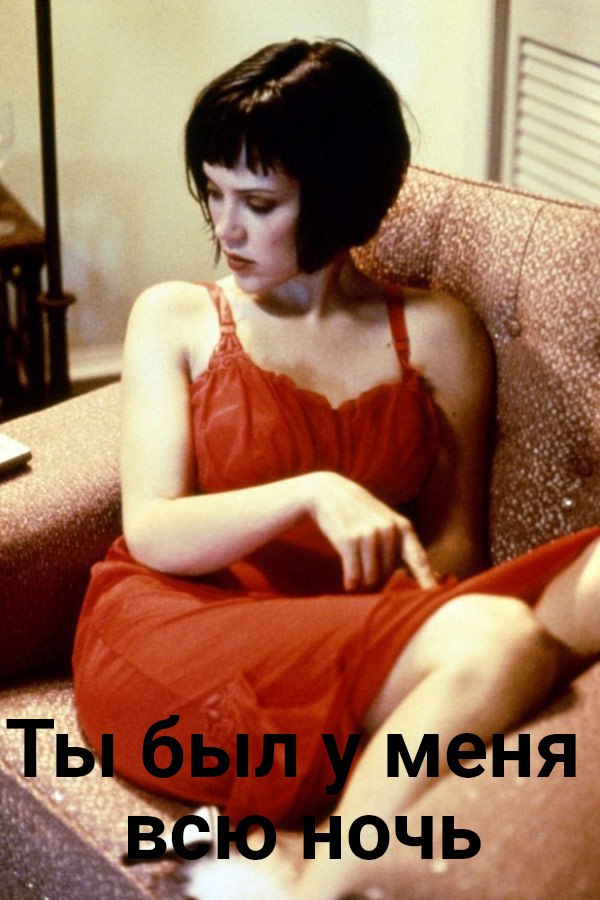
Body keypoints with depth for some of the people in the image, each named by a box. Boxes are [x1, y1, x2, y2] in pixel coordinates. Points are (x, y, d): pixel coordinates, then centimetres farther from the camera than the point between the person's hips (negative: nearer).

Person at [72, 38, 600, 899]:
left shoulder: (437, 334, 14)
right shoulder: (175, 318, 12)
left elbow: (457, 541, 13)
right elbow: (149, 531, 0)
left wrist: (412, 572, -12)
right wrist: (312, 493, -17)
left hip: (347, 648, 3)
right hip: (169, 630, -3)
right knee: (496, 642, -30)